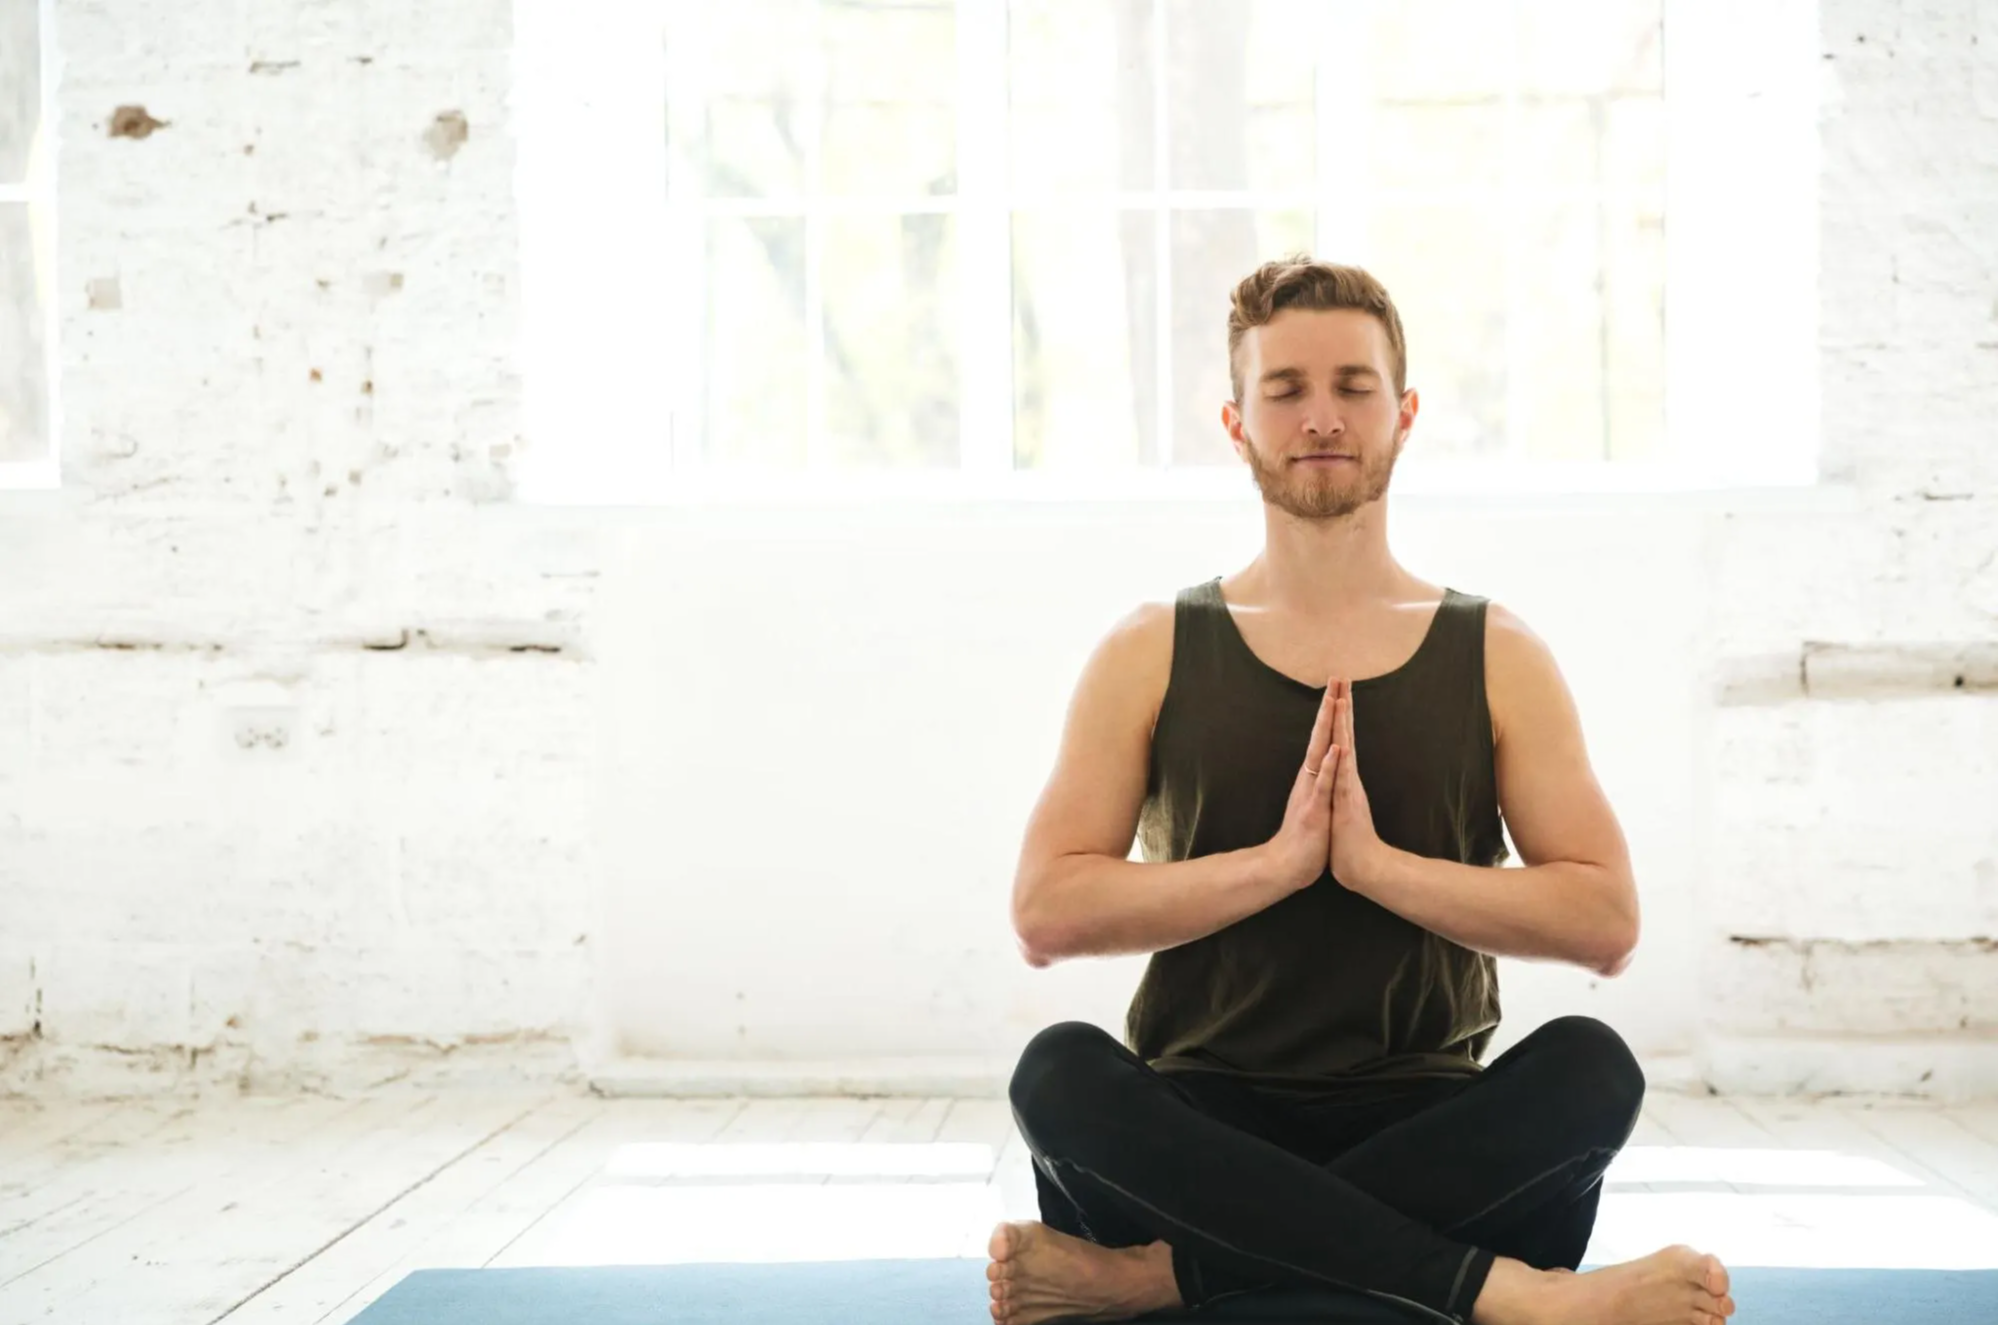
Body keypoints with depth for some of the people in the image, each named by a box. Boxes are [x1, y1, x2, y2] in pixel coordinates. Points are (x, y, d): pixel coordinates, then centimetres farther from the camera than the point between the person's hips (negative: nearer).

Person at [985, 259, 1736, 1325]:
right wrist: (1277, 860, -14)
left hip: (1424, 1129, 1)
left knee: (1589, 1066, -30)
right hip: (1203, 1130, 0)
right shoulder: (1150, 656, 6)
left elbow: (1606, 923, -2)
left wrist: (1376, 861, -13)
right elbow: (1045, 913, -4)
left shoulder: (1496, 657, 8)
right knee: (1058, 1073, -32)